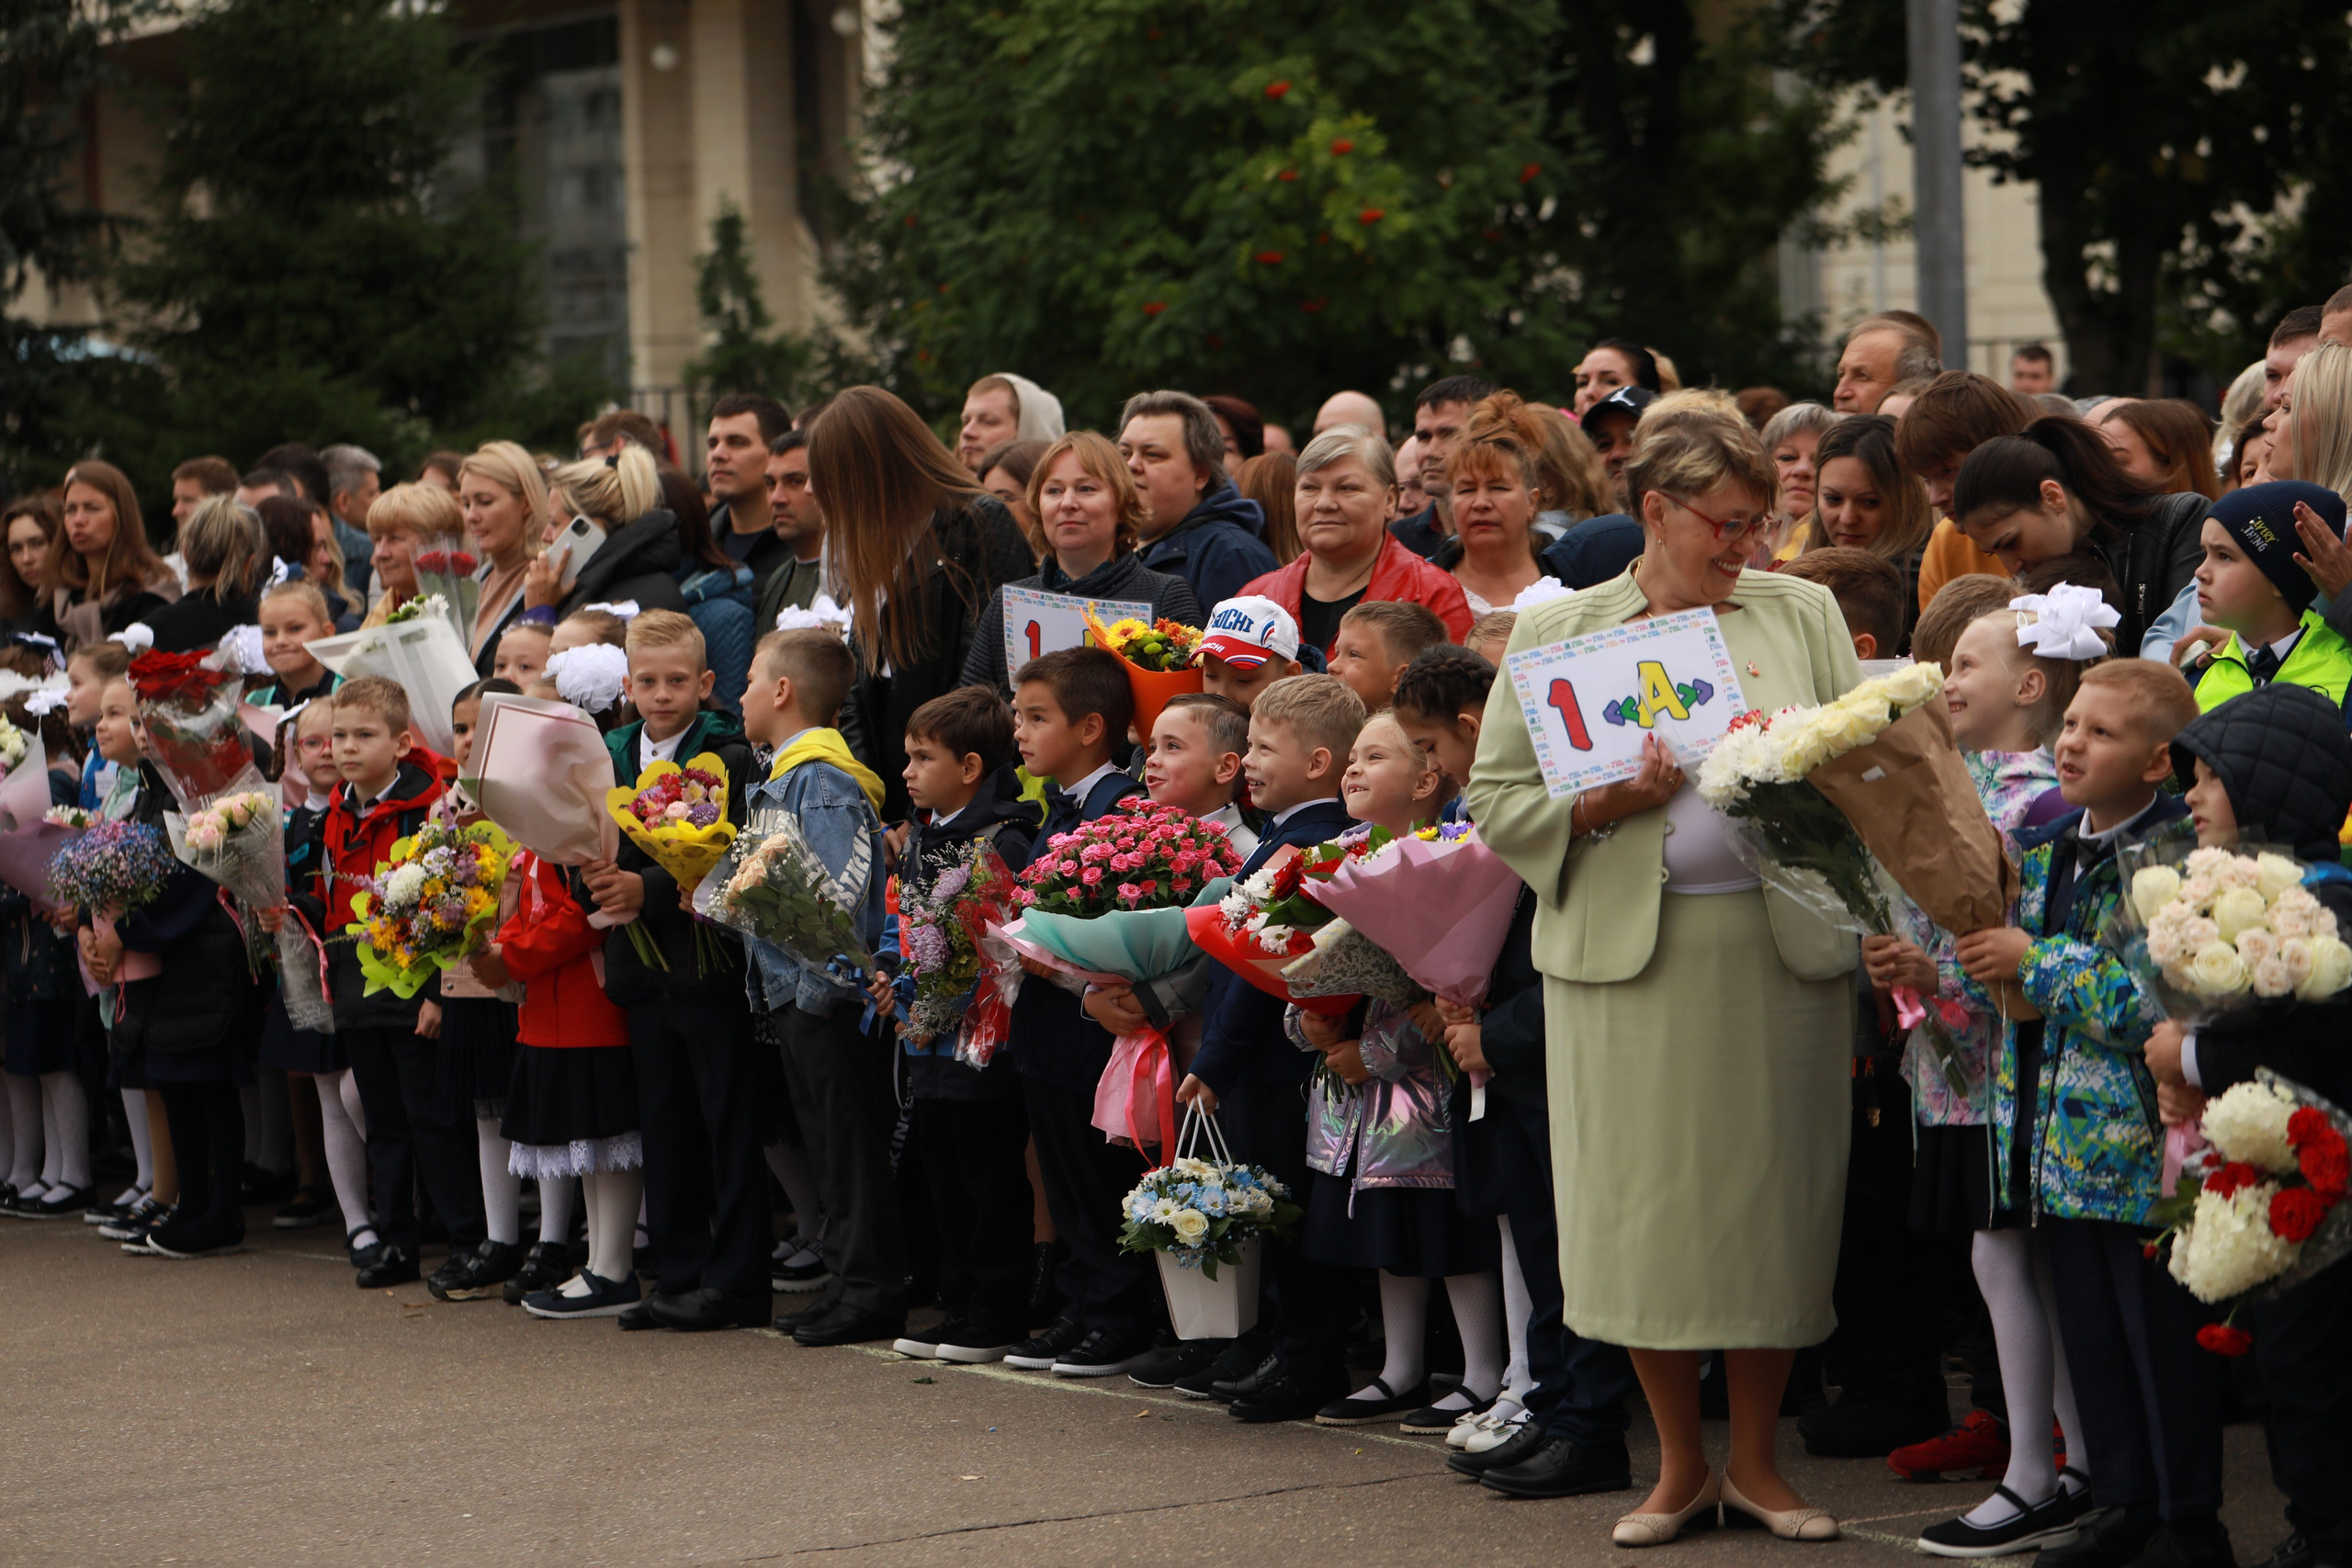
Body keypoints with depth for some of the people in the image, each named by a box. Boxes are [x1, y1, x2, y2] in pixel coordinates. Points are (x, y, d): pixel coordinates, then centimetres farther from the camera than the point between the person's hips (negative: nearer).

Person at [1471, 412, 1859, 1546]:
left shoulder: (1802, 615, 11)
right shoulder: (1556, 630, 6)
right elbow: (1497, 801, 3)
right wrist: (1606, 804, -13)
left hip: (1780, 941, 1)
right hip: (1627, 948, -1)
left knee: (1774, 1196, 2)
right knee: (1646, 1201, 0)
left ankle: (1754, 1461, 15)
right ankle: (1680, 1465, 14)